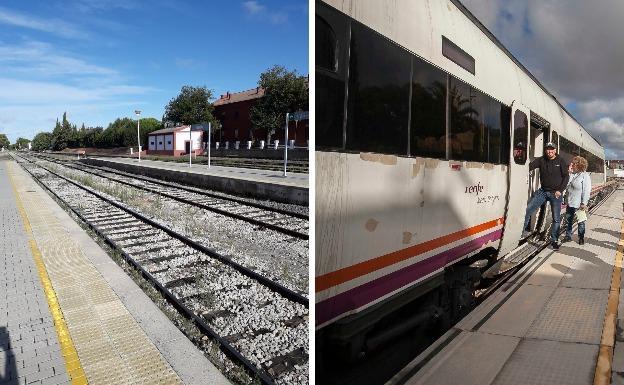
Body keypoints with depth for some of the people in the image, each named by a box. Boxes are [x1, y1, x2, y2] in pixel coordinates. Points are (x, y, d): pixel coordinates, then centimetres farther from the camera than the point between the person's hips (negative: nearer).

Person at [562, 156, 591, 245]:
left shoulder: (585, 176, -12)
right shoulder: (571, 174, 4)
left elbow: (586, 191, -14)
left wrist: (584, 203, -18)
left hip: (579, 204, -5)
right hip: (570, 203, 6)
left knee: (581, 222, 10)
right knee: (568, 220, 14)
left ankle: (581, 238, 25)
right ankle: (568, 236, 27)